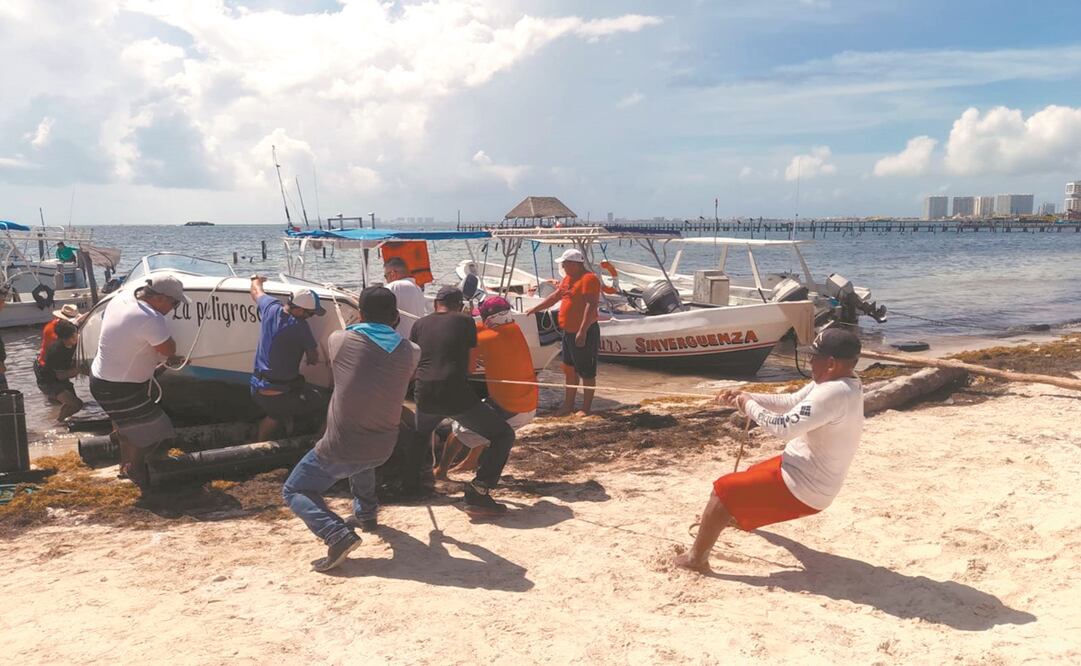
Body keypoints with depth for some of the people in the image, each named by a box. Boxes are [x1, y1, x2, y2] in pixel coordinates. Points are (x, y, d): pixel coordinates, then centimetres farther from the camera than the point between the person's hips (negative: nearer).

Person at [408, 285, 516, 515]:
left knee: (422, 434, 38)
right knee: (503, 435, 5)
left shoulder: (420, 324, 16)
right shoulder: (465, 321, 8)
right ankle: (478, 493, -7)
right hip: (457, 396, -5)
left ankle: (410, 481, 39)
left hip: (425, 396, 5)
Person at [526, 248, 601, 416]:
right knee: (569, 370, 16)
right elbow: (554, 297, 24)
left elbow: (591, 306, -25)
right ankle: (568, 405, 26)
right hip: (569, 332, 10)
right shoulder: (569, 278, 14)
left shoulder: (589, 279, -16)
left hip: (584, 333, -10)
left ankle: (586, 408, 10)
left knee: (586, 372, 1)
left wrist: (582, 331, -30)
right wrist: (534, 309, 26)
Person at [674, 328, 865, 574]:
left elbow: (784, 427, -30)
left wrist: (749, 406, -14)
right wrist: (746, 396, 3)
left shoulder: (834, 393, -29)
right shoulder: (843, 385, 3)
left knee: (722, 491, -6)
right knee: (753, 473, 36)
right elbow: (790, 402, 11)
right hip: (812, 482, 10)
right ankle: (741, 517, 66)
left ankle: (696, 558, 3)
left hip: (800, 489, -10)